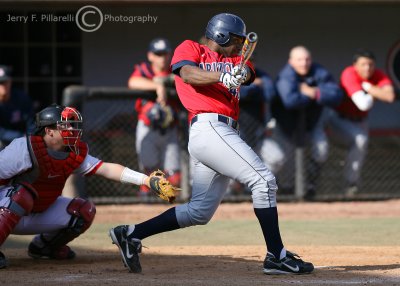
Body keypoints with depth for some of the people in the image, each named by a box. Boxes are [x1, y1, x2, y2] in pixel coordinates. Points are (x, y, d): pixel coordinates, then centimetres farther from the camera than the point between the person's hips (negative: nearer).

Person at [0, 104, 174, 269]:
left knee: (84, 211, -2)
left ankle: (42, 246, 17)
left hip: (39, 213, 7)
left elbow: (106, 169, -9)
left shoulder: (75, 154, -4)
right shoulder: (24, 148, -24)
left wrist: (146, 180, -19)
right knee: (22, 195, -39)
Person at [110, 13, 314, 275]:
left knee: (200, 212, 9)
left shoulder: (234, 60, 25)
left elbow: (247, 74, 3)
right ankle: (276, 256, -15)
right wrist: (222, 77, -30)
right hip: (209, 127, -8)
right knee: (263, 180, -15)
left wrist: (240, 74, -23)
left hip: (223, 135, 8)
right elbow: (187, 74, -13)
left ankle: (131, 234, 13)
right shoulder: (191, 48, 8)